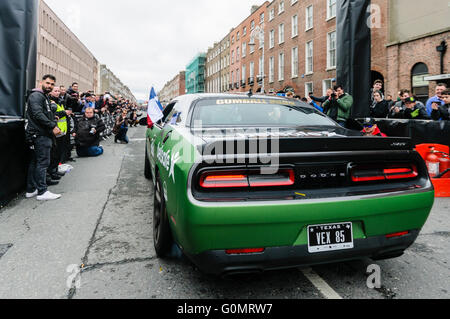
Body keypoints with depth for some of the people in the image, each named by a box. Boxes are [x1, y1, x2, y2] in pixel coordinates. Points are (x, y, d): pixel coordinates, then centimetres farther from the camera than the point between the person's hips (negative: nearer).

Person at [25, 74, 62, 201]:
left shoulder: (45, 97, 23)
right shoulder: (36, 96, -9)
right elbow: (38, 114, -21)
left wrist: (54, 125, 11)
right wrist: (53, 126, -21)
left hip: (44, 134, 10)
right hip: (40, 135, -10)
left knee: (35, 162, 12)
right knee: (43, 162, -9)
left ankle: (31, 190, 19)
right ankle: (42, 191, -6)